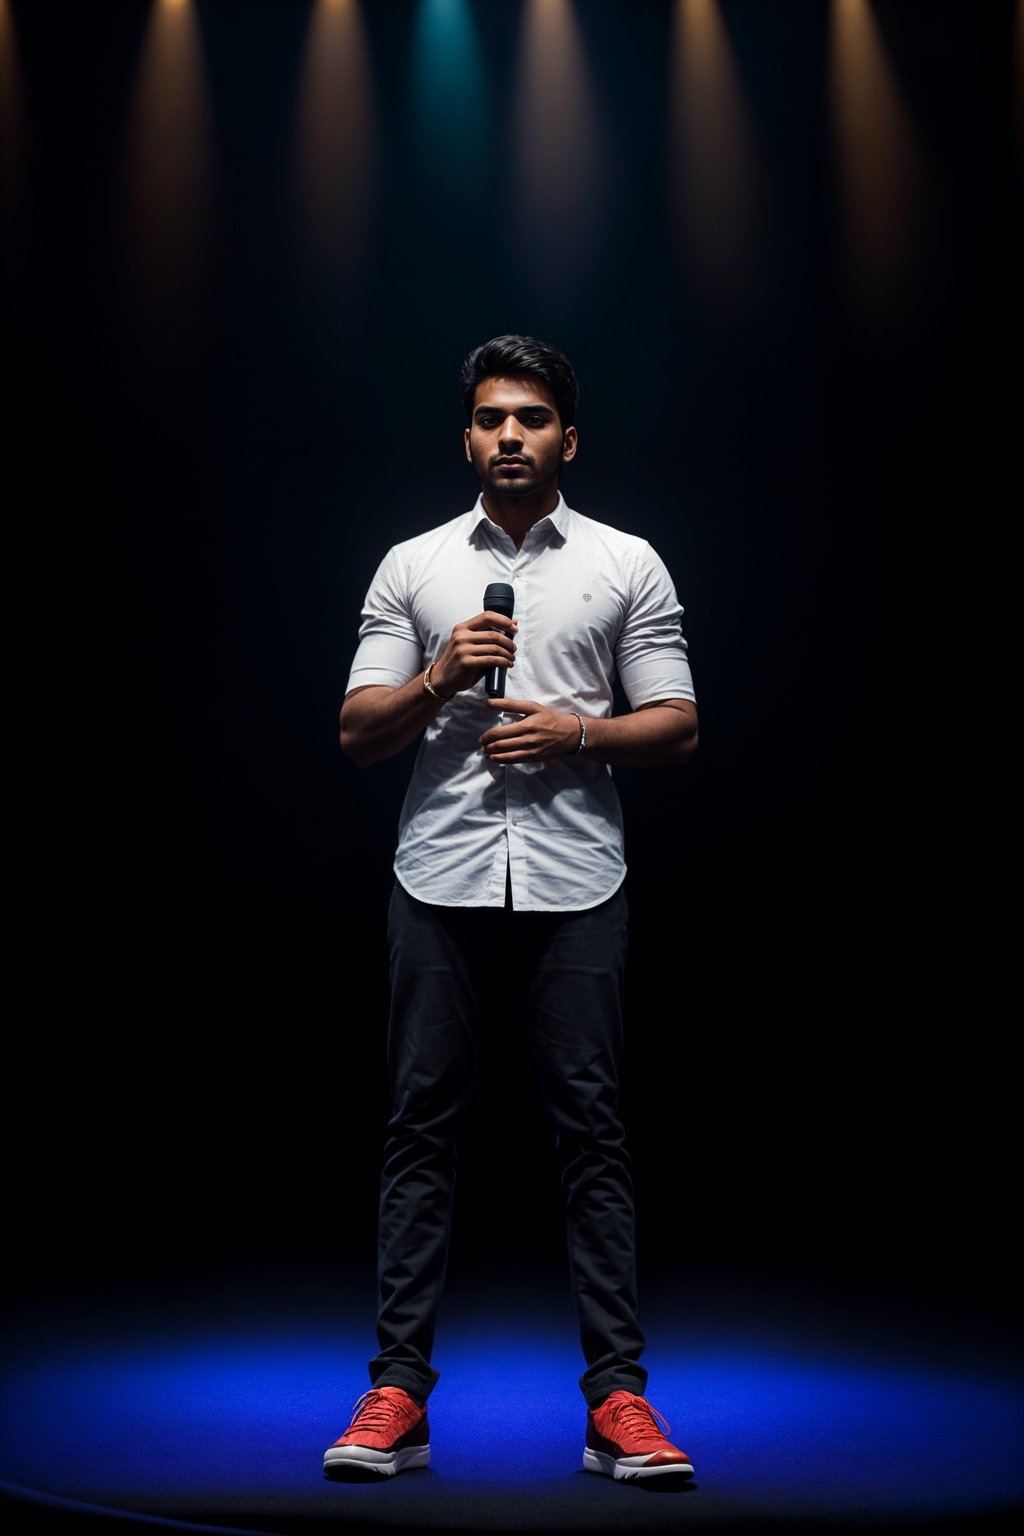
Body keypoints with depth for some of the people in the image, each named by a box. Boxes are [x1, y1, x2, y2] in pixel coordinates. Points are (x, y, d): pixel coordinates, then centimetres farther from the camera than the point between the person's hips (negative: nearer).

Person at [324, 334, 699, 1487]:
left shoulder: (627, 565, 7)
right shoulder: (411, 567, 9)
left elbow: (678, 727, 4)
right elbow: (357, 733, 5)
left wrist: (575, 730, -12)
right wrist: (441, 677, -12)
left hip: (575, 885, -1)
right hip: (440, 883, 1)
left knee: (592, 1132, 0)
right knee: (421, 1129, 2)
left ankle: (617, 1395, 5)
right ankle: (398, 1392, 7)